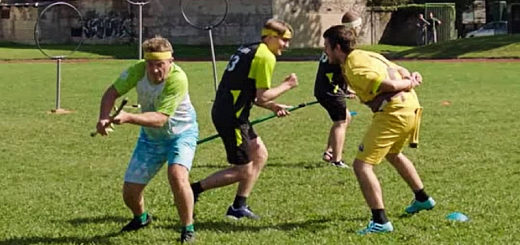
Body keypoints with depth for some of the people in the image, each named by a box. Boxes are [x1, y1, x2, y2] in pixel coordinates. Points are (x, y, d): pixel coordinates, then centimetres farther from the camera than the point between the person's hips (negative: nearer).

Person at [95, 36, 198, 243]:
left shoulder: (177, 79, -32)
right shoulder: (138, 70, -19)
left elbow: (160, 118, -37)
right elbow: (112, 92, -8)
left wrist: (128, 118, -48)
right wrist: (104, 117, -26)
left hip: (181, 133, -4)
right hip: (150, 137, 5)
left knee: (177, 175, -33)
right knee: (130, 191, 2)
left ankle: (188, 229, -13)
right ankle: (141, 218, 38)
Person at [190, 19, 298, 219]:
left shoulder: (247, 51, 16)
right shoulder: (266, 57, -13)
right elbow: (262, 96, -16)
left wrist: (272, 106, 15)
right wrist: (286, 85, -2)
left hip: (223, 111, 10)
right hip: (232, 117, -10)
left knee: (260, 154, 17)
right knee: (244, 171, -2)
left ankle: (239, 207, 20)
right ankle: (194, 189, 1)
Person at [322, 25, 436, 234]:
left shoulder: (353, 68, -14)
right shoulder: (365, 55, 16)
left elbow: (389, 85, -20)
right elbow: (401, 72, 15)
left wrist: (409, 83, -1)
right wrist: (411, 79, -6)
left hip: (393, 113, -10)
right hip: (411, 106, 10)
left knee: (362, 164, -10)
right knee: (393, 154, 36)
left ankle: (380, 221, -17)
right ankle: (423, 199, 51)